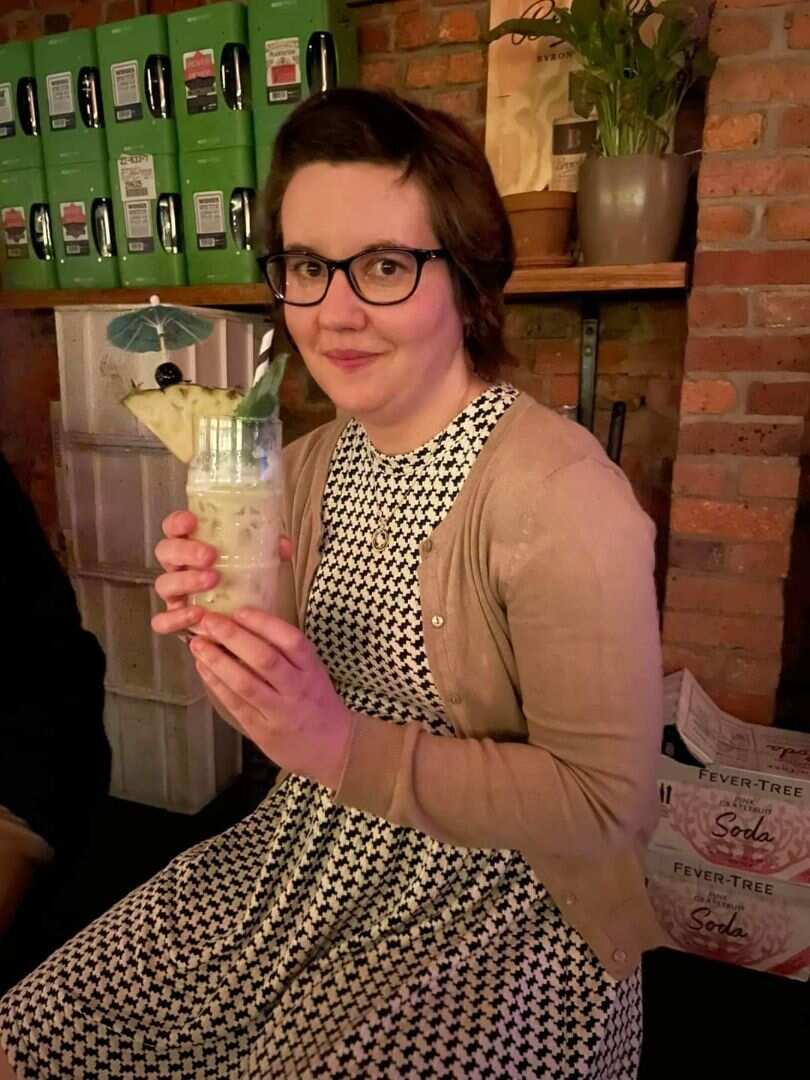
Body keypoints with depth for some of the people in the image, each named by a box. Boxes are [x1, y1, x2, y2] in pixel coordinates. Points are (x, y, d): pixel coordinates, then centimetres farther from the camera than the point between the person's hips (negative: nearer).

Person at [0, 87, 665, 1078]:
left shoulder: (559, 491, -22)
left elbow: (609, 804, -19)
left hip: (496, 905, -5)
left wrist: (345, 746, -28)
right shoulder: (311, 463, 1)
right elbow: (294, 699, 7)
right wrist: (224, 629, -14)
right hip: (310, 856, 6)